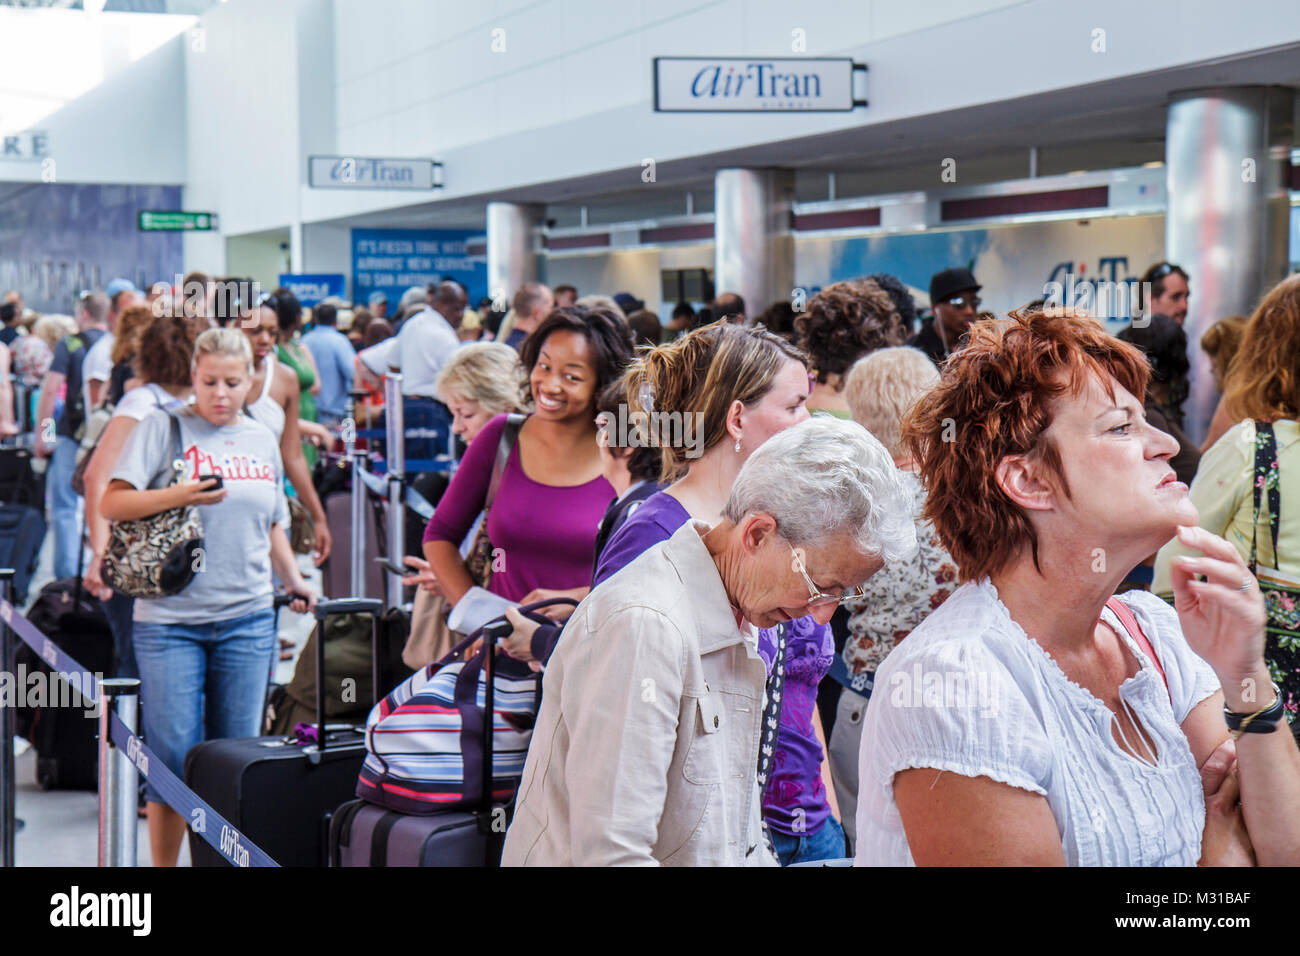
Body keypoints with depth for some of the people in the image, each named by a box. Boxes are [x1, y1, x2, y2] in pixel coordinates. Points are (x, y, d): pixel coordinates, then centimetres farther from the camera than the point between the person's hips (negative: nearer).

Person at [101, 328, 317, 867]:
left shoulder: (262, 440, 14)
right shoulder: (162, 427, 0)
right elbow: (112, 504, -9)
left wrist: (293, 579, 18)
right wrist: (178, 495, -20)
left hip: (248, 619, 4)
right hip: (169, 619, -4)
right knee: (174, 755, -3)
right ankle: (163, 863, 11)